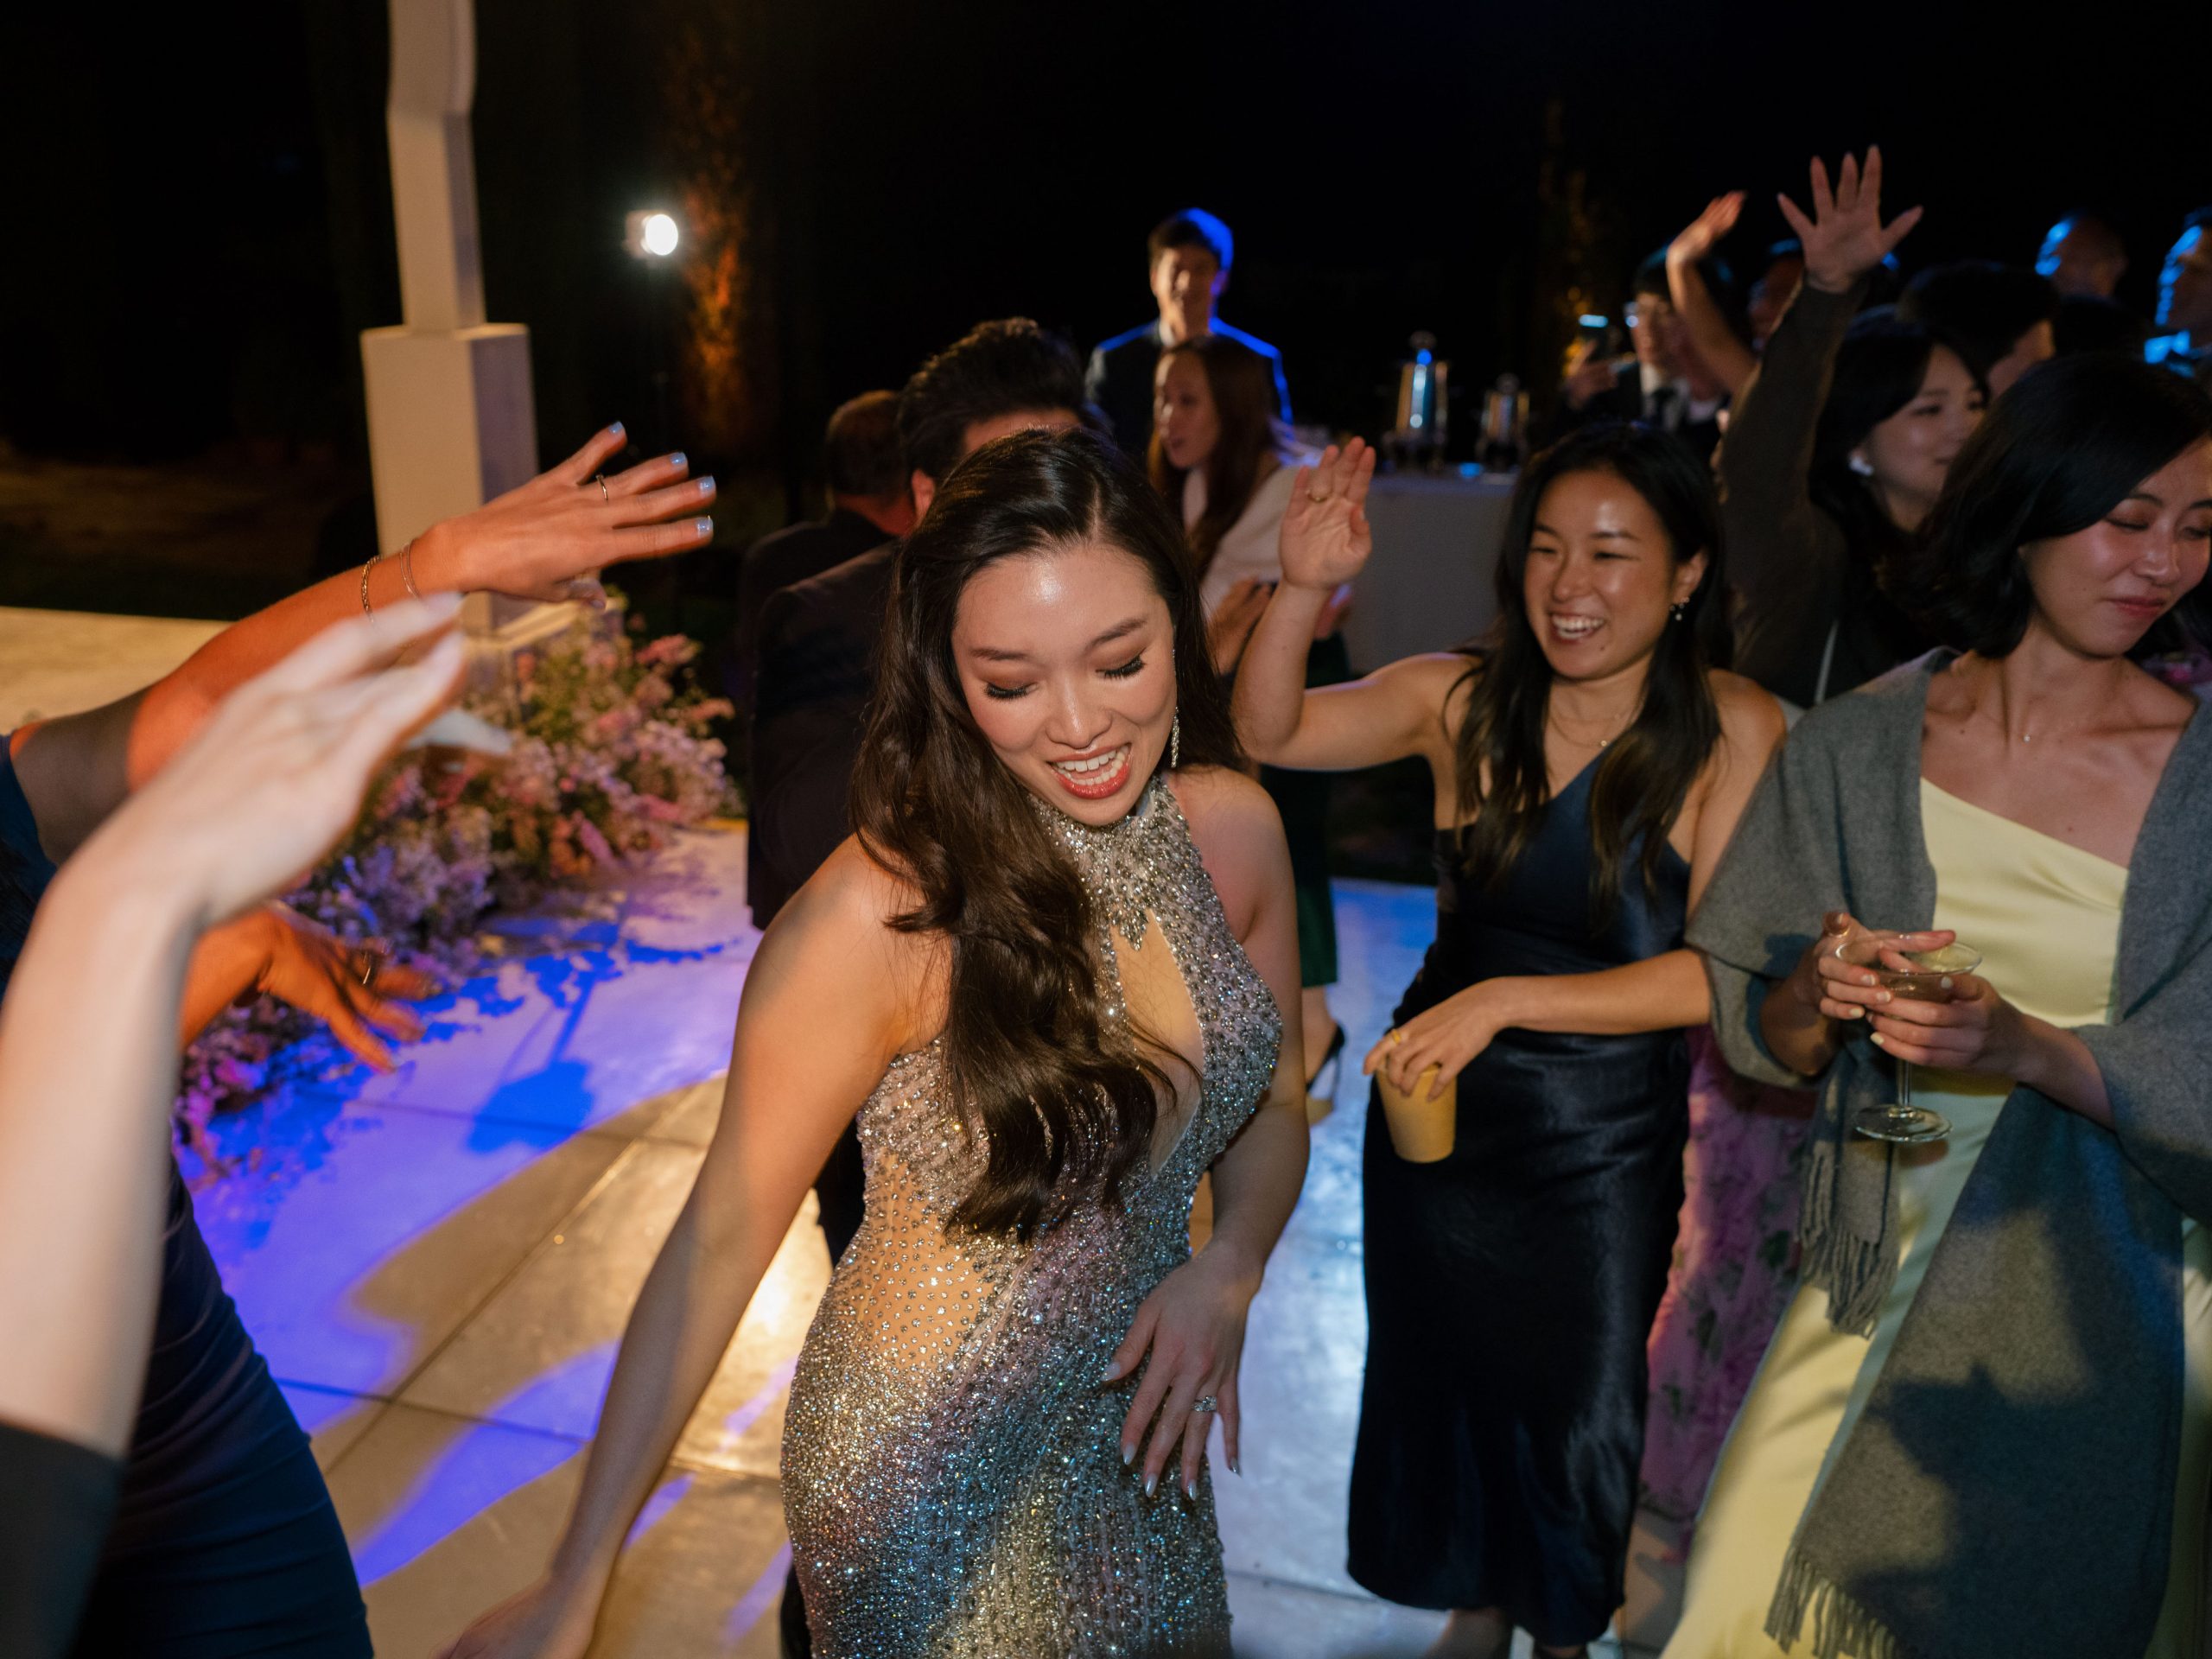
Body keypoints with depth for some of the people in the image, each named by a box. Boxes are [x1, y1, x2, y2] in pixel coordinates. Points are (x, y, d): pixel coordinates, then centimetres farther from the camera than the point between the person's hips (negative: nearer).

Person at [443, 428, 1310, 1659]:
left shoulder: (1235, 827, -12)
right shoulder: (881, 919, -28)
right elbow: (721, 1238, -20)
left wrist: (1228, 1271, -15)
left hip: (1138, 1434, 5)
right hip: (928, 1479, -5)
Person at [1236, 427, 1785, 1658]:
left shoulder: (1733, 731, -15)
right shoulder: (1465, 700, -7)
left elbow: (1721, 969, -20)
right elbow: (1270, 730, -4)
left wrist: (1505, 1000, -27)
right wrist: (1306, 588, -21)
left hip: (1609, 1144, -2)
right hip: (1438, 1109, 3)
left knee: (1584, 1411, 17)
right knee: (1441, 1382, 20)